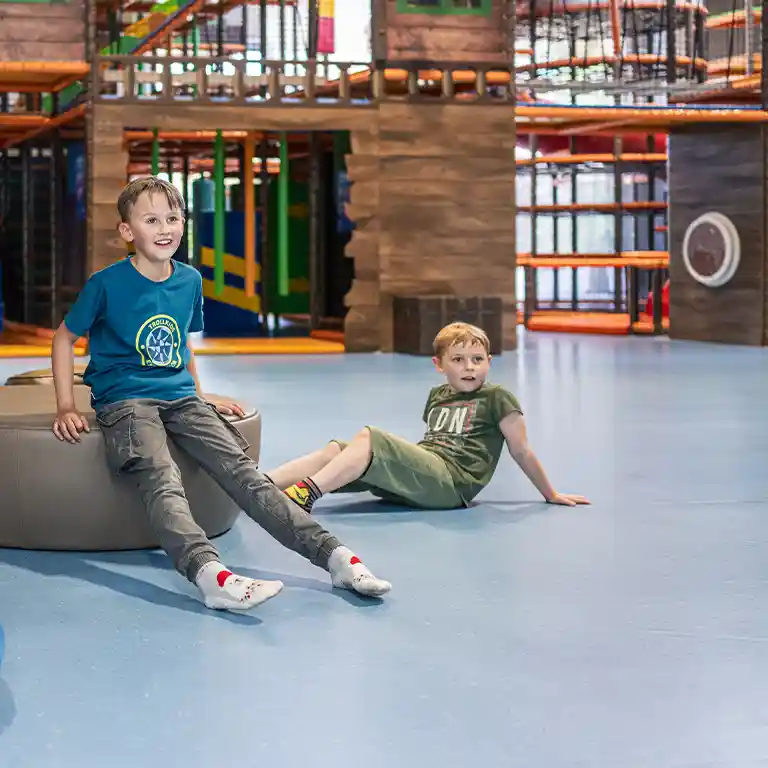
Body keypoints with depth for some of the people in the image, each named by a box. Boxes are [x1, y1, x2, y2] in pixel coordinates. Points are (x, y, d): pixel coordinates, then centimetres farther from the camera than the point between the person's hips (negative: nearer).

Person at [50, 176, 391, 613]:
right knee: (162, 479, -31)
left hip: (180, 398, 5)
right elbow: (65, 337, 5)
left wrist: (200, 398, 23)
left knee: (241, 470, -13)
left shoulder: (190, 281, 10)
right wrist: (66, 408, -1)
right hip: (125, 401, -5)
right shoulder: (108, 284, -5)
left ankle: (334, 554, -23)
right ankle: (210, 575, -56)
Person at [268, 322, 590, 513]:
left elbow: (521, 451, 7)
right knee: (335, 449, -13)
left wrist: (551, 494, 9)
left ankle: (306, 492, -41)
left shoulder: (496, 398, 4)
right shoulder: (438, 396, 23)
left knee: (368, 438, -26)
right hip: (421, 473, 6)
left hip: (449, 482, -6)